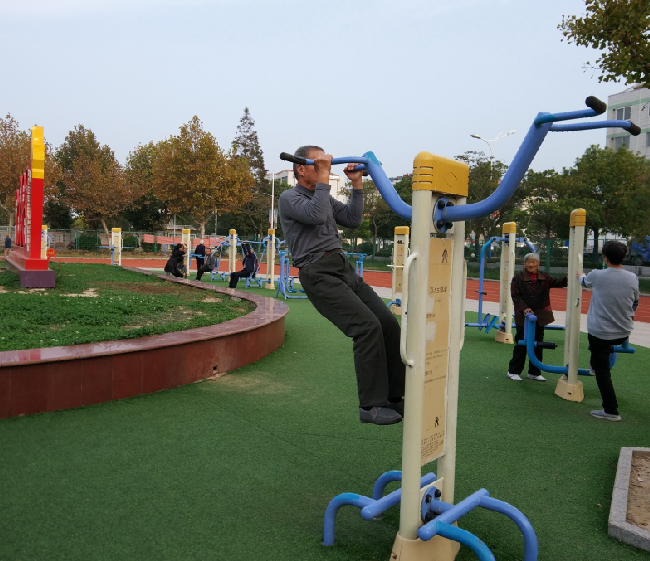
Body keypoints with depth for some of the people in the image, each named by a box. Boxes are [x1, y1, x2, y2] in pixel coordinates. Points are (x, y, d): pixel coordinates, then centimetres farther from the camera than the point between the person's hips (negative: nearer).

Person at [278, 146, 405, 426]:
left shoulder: (325, 197, 23)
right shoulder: (289, 198, 0)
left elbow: (353, 220, 14)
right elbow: (316, 215, -20)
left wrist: (357, 184, 10)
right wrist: (324, 178, -11)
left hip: (344, 269, 8)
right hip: (319, 274, -8)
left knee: (389, 323, -3)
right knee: (367, 327, -20)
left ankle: (394, 398, 7)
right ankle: (371, 405, -9)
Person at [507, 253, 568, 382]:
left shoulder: (544, 278, 6)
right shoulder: (518, 278, -5)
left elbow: (555, 282, -8)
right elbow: (515, 296, -9)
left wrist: (566, 280, -28)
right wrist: (524, 308, -22)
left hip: (540, 316, 5)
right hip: (523, 317, -4)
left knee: (538, 345, 12)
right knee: (521, 344, 0)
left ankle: (534, 372, 24)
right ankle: (513, 371, 11)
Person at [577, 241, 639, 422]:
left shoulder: (597, 276, -14)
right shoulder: (632, 278, -5)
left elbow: (585, 282, 11)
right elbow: (635, 303, 12)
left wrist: (580, 275, 36)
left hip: (600, 332, -4)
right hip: (624, 333, 4)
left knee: (602, 371, 5)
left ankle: (611, 411, 7)